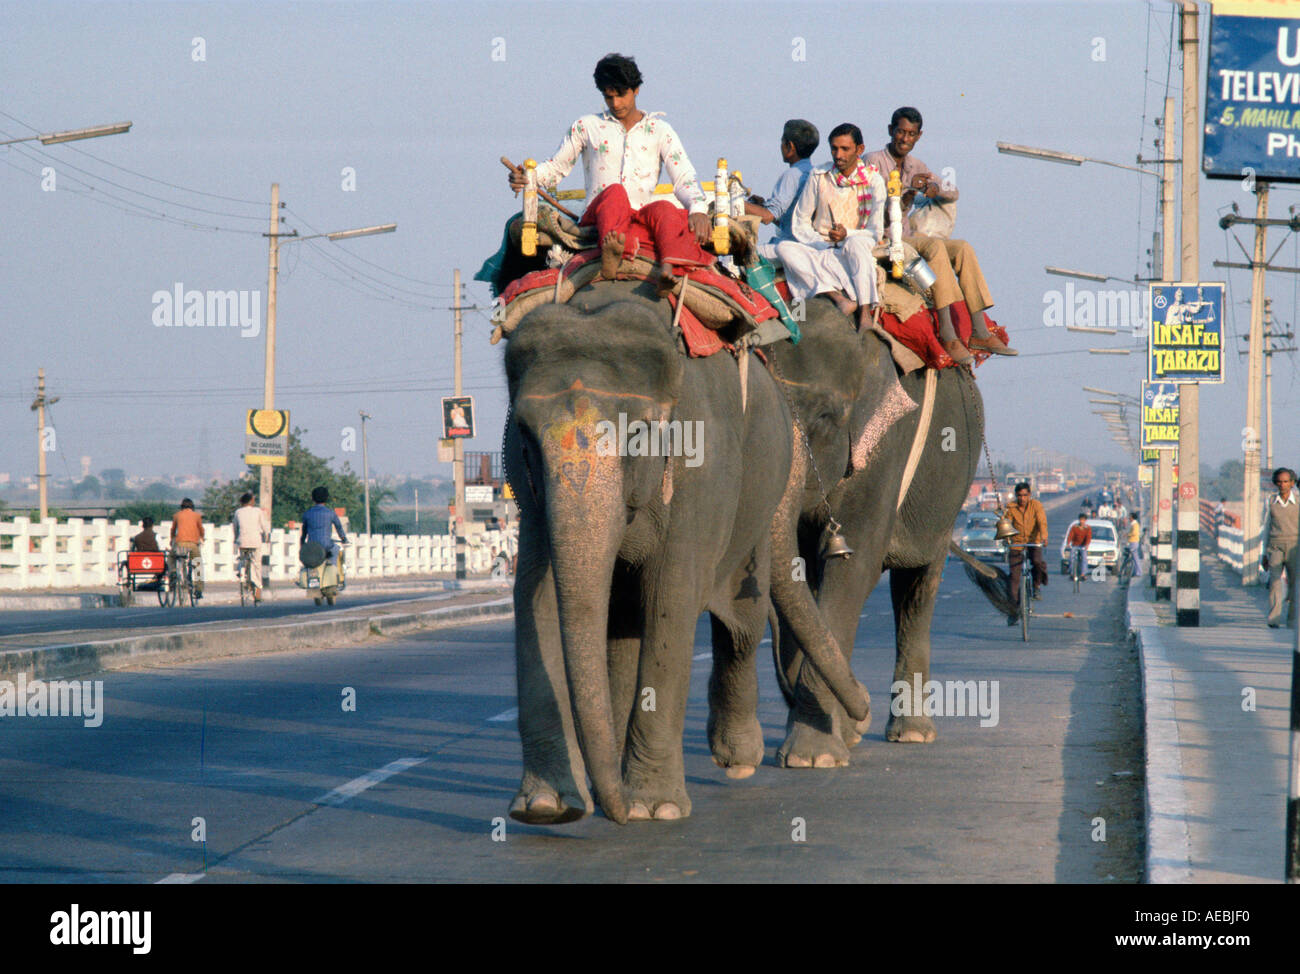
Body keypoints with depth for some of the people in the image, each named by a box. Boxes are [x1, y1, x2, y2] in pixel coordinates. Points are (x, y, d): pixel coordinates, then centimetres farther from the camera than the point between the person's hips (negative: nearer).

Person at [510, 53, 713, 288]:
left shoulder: (659, 130, 17)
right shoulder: (586, 127, 18)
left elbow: (684, 177, 8)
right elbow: (555, 168, 22)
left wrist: (698, 208, -14)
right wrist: (526, 177, -1)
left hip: (642, 219, 1)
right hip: (598, 215, -1)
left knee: (663, 209, -34)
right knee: (615, 192, -36)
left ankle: (668, 268, -67)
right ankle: (610, 254, -70)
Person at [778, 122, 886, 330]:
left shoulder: (872, 180, 2)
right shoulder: (819, 178, 6)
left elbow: (876, 233, -1)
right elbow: (799, 224, 7)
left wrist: (847, 235, -20)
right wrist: (823, 247, -9)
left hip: (854, 257, -2)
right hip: (819, 254, 2)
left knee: (855, 243, -37)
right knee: (784, 248, -27)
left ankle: (865, 313, -39)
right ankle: (839, 297, -42)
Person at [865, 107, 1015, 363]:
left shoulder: (915, 166, 15)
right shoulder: (874, 162, -6)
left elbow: (952, 192, 17)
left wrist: (935, 188, -6)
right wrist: (908, 189, -24)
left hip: (905, 237, 8)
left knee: (962, 249, -12)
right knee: (934, 246, -32)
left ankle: (979, 332, -16)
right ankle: (947, 335, -39)